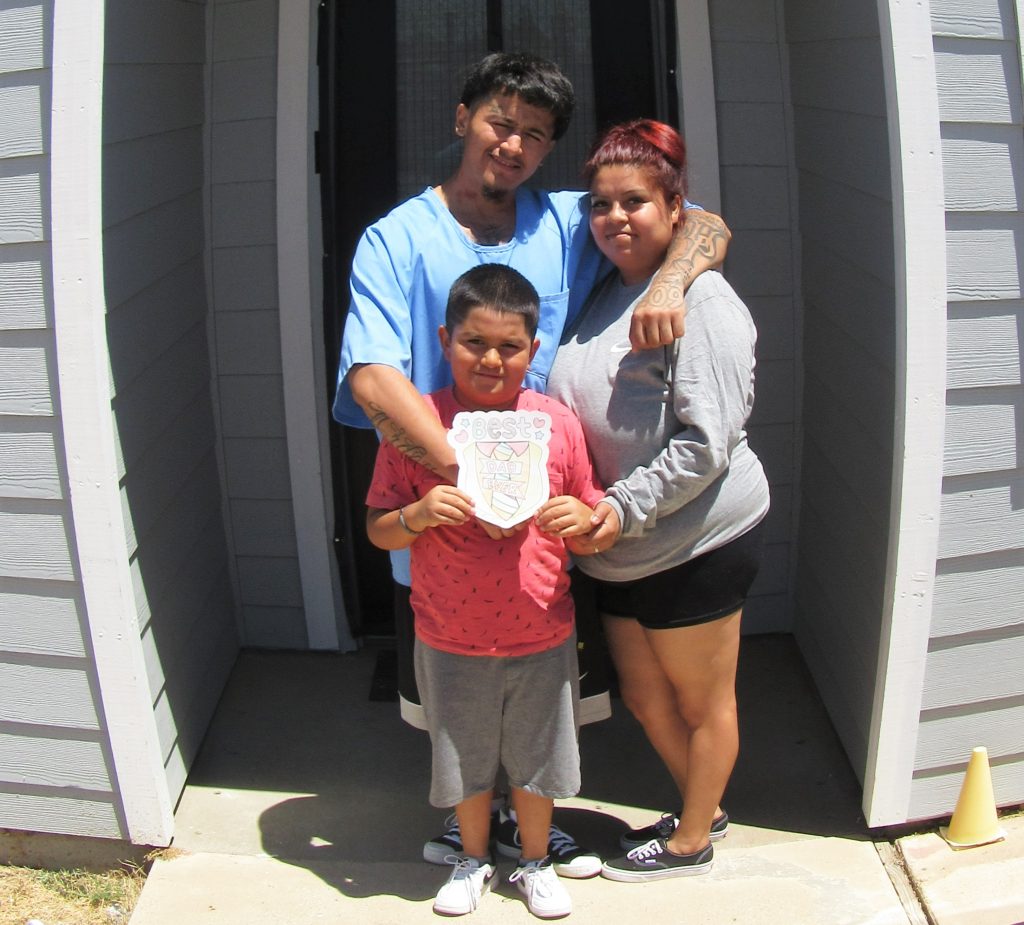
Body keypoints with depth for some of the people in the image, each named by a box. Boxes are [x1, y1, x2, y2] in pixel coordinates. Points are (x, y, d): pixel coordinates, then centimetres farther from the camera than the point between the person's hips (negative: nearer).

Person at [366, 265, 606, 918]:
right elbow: (378, 530, -4)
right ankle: (474, 859, 44)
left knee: (537, 758, 17)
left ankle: (536, 862, 42)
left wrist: (585, 519, -19)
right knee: (466, 760, 18)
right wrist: (417, 515, -24)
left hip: (542, 636, 1)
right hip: (451, 639, 0)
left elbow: (595, 521, 3)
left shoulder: (557, 423, -6)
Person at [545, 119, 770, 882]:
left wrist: (626, 506, -24)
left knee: (703, 703, 12)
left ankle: (692, 840, 32)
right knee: (645, 700, 21)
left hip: (697, 545, -8)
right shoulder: (606, 296, 12)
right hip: (622, 553, 9)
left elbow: (707, 441, -21)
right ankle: (706, 809, 44)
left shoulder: (699, 297, -15)